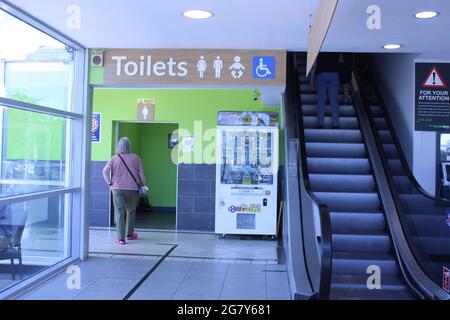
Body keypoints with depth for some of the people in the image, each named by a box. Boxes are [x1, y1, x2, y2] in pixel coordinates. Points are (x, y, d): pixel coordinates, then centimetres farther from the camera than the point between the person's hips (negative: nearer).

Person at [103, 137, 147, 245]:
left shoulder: (114, 158, 0)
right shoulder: (136, 158, 1)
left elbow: (105, 171, -9)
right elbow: (141, 174, 0)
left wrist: (110, 184, -2)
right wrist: (144, 185, 11)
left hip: (117, 189, -1)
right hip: (132, 189, 1)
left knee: (119, 213, 2)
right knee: (130, 212, 17)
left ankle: (121, 238, -1)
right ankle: (129, 234, 30)